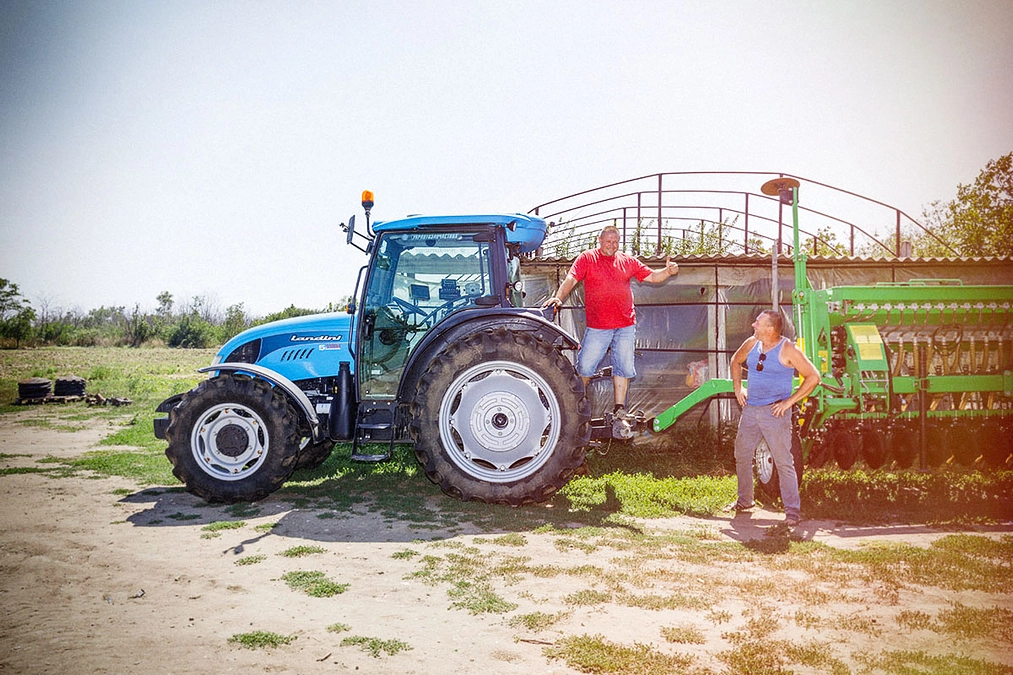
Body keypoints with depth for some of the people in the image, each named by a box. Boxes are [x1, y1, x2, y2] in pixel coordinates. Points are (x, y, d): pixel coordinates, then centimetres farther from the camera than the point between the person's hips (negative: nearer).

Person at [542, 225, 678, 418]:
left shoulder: (628, 261, 11)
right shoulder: (587, 258, 0)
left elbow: (651, 276, 13)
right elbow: (571, 279, -10)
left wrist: (667, 271, -7)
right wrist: (559, 297, -26)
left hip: (626, 325, 4)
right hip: (597, 326, -3)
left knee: (624, 367, 7)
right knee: (585, 366, 0)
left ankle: (619, 409, 16)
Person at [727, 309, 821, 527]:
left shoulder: (788, 350, -11)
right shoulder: (751, 344, 6)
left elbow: (813, 377, -12)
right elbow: (735, 361, 27)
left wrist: (789, 401, -14)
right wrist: (738, 387, 15)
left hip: (775, 412, -6)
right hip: (750, 410, 7)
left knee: (783, 462, -4)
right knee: (742, 456, 14)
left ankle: (793, 511, 4)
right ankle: (744, 501, 31)